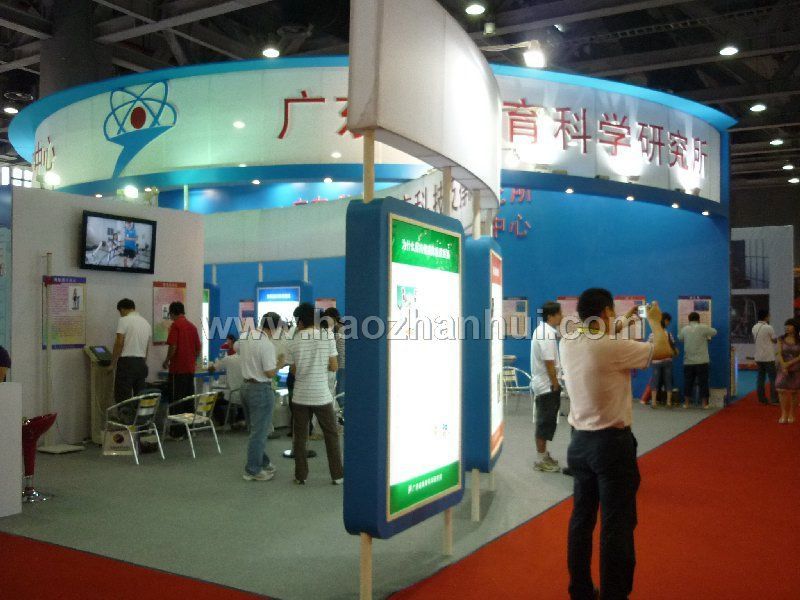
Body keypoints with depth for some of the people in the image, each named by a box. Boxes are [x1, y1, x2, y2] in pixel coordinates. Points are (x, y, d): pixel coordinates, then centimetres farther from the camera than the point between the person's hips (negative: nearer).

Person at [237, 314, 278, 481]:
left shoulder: (244, 336, 2)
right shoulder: (267, 345, -22)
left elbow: (236, 348, 25)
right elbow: (270, 373, -20)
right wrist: (279, 363, -3)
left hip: (246, 386, 9)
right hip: (261, 390, -9)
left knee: (256, 429, 19)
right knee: (259, 432, 1)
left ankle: (263, 463, 30)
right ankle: (253, 470, 7)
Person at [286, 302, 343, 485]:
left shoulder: (294, 341, -2)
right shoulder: (327, 336, -6)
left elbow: (294, 371, 5)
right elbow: (334, 367, -4)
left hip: (301, 396, 1)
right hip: (322, 396, -1)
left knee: (300, 436, 11)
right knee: (331, 435, 10)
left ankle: (301, 475, 15)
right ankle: (337, 475, 12)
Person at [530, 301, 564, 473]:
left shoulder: (543, 330, 13)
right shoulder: (547, 333, -20)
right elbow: (549, 363, -23)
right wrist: (555, 385, -16)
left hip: (544, 384, 10)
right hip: (547, 385, -10)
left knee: (546, 421, 16)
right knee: (545, 422, -3)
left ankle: (543, 455, 25)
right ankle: (541, 460, 3)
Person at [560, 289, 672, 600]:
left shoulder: (567, 345, 1)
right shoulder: (614, 347, -18)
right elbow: (663, 350, -5)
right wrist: (655, 321, 12)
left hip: (579, 442, 7)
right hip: (612, 444, -7)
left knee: (581, 519, 14)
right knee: (617, 526, 2)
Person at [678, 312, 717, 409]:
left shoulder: (684, 329, -1)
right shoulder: (703, 328, -8)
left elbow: (679, 337, 15)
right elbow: (714, 332, 6)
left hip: (688, 362, 2)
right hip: (702, 361, -2)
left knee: (688, 382, 8)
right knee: (703, 382, 6)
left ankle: (686, 403, 12)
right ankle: (704, 403, 9)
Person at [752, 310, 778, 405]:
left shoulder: (754, 328, 5)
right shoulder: (768, 328, -15)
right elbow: (775, 340, -5)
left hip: (758, 357, 6)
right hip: (768, 357, -6)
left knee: (761, 377, 10)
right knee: (773, 378, 1)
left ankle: (762, 398, 11)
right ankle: (774, 399, 1)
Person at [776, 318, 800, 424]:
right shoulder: (781, 339, 2)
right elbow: (779, 354, -5)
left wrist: (789, 363, -16)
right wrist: (783, 366, -17)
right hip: (784, 369, 1)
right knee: (782, 390, -9)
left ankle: (791, 414, 14)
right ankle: (783, 415, -6)